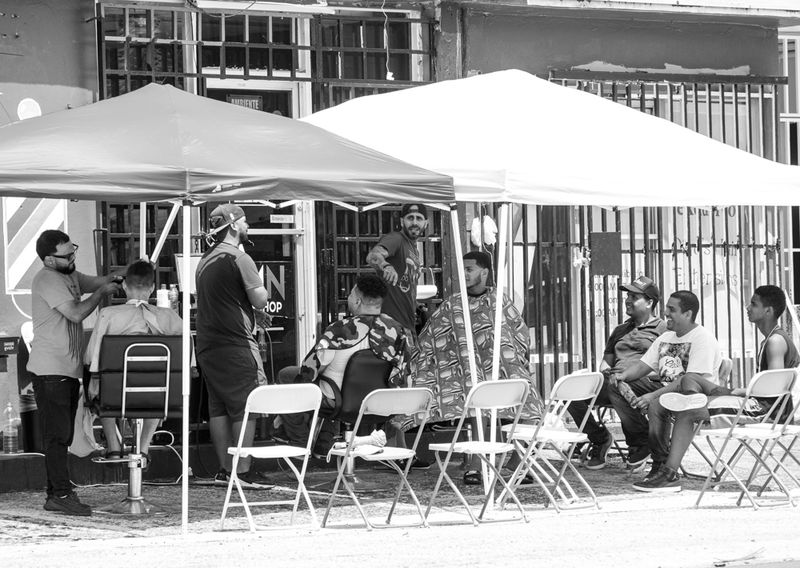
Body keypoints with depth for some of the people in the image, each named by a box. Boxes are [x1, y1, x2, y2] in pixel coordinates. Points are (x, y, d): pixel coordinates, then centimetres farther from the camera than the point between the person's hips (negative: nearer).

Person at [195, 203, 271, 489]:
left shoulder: (205, 260, 15)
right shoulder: (239, 258, -12)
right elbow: (260, 300, -12)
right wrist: (261, 291, 8)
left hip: (206, 344, 8)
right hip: (235, 344, -8)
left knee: (218, 408, 10)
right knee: (245, 408, -5)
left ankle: (224, 470, 13)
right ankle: (242, 472, -7)